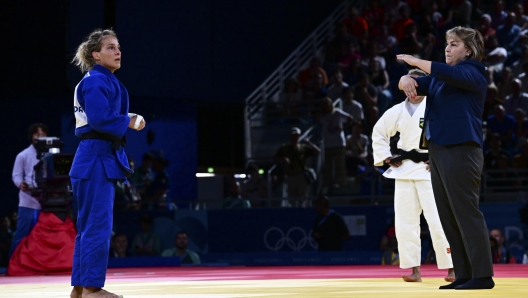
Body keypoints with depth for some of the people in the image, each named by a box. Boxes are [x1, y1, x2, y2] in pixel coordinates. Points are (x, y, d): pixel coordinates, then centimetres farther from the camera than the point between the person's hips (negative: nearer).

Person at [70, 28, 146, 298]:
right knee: (98, 225, -8)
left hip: (103, 156, 10)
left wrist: (127, 119, 3)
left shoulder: (107, 81, 17)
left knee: (91, 225, 12)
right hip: (96, 157, -10)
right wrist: (129, 122, -11)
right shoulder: (95, 81, -13)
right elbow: (100, 118, -24)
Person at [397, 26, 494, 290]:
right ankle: (463, 275, 9)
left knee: (465, 211, -12)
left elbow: (447, 74, -22)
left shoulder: (473, 73, -2)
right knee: (447, 216, 6)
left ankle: (482, 275, -11)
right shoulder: (439, 77, 22)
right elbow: (409, 83, 22)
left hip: (460, 149, -9)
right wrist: (406, 80, -2)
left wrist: (415, 61, -12)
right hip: (437, 149, 9)